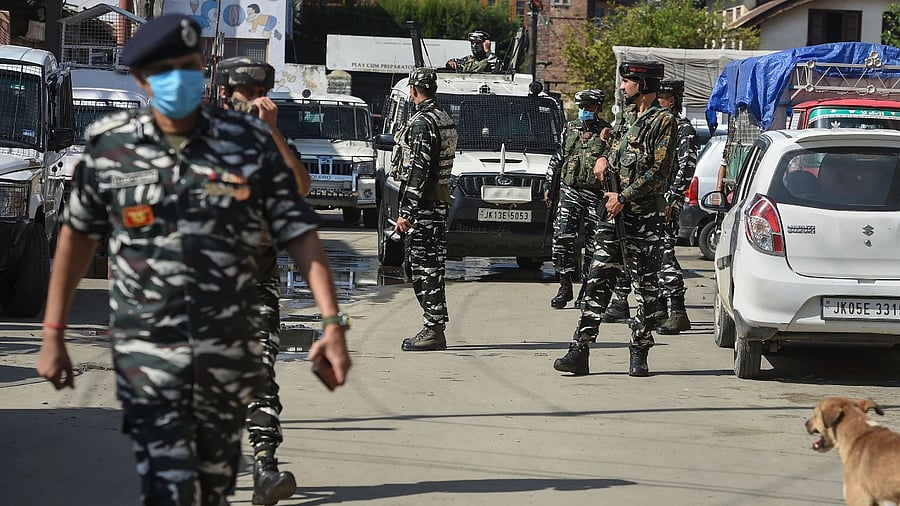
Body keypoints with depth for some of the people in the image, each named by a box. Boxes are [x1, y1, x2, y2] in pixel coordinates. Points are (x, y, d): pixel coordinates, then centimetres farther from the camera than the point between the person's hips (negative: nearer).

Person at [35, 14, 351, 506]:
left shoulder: (251, 143, -3)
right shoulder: (107, 146, -2)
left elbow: (300, 234, -4)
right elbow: (78, 235, 9)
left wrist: (332, 322, -14)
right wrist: (53, 335, 8)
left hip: (229, 351, 1)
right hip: (145, 351, -1)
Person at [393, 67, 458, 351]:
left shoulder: (421, 123, -15)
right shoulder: (445, 120, 16)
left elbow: (418, 171, -21)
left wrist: (405, 213, -21)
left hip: (423, 205, -10)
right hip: (440, 202, 10)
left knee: (424, 266, -8)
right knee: (431, 266, 13)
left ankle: (433, 330, -8)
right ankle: (435, 328, 16)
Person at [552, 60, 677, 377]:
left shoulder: (663, 121, -6)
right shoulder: (632, 120, 18)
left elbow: (657, 173, -13)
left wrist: (623, 198, -13)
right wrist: (604, 158, 14)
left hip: (645, 220, -7)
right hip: (614, 214, 7)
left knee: (646, 289, 1)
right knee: (598, 283, 0)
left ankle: (639, 354, 7)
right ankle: (580, 352, -3)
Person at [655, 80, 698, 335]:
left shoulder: (683, 128, -9)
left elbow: (686, 169, -16)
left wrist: (670, 200, -21)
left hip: (668, 201, -10)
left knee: (664, 253, -15)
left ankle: (678, 312, -18)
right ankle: (659, 309, 18)